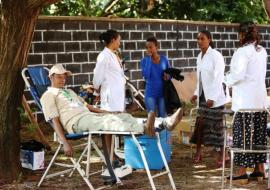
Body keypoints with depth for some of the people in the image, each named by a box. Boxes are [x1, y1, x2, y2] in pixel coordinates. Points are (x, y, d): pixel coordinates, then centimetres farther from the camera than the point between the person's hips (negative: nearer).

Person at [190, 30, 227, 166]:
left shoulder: (216, 56, -12)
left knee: (217, 125, -1)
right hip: (203, 95, 7)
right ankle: (198, 152, 14)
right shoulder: (199, 56, 11)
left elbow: (219, 78, -16)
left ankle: (221, 155, 8)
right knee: (200, 122, 6)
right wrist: (196, 93, 11)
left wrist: (212, 97, -19)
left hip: (215, 96, -7)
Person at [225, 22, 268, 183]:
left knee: (242, 135, -2)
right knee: (259, 134, 12)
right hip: (261, 99, 7)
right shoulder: (262, 51, 11)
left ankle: (242, 173, 0)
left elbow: (238, 74, -20)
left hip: (245, 100, -7)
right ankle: (259, 169, 19)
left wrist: (228, 80, 0)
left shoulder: (243, 51, -13)